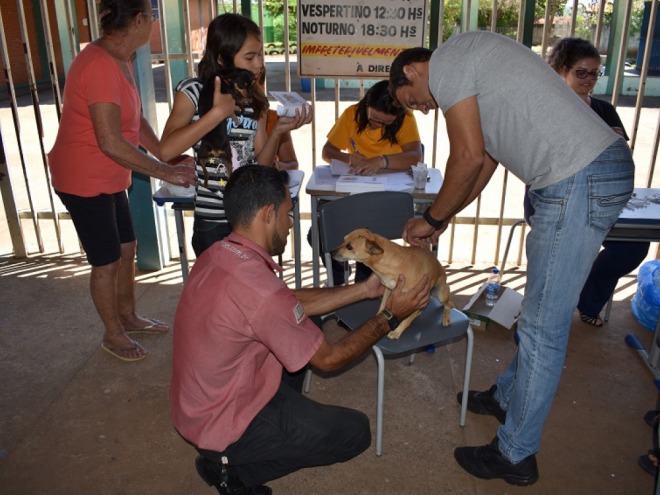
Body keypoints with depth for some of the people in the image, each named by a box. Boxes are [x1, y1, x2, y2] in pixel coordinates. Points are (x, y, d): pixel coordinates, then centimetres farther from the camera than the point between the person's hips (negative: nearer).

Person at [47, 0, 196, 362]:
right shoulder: (99, 65, -25)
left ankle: (128, 316, 38)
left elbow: (136, 121, 11)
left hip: (107, 178, 10)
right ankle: (113, 334, 26)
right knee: (107, 262, 4)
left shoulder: (120, 61, 6)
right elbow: (111, 142, -28)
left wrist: (169, 158, 0)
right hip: (84, 180, -10)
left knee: (127, 247, 19)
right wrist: (165, 172, -21)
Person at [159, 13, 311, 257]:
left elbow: (260, 166, 4)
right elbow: (166, 150, -23)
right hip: (214, 223, -4)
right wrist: (219, 111, -22)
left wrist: (277, 132, -12)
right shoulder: (193, 91, -8)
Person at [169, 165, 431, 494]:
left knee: (300, 337, 18)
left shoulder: (218, 255, -6)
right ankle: (232, 468, 5)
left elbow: (294, 304, 5)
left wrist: (364, 289, 6)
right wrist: (391, 316, -8)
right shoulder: (261, 290, -33)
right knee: (355, 431, 4)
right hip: (220, 423, -8)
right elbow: (329, 359, -17)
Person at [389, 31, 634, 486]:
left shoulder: (445, 61, -4)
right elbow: (485, 160, 25)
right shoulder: (473, 60, 25)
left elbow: (468, 157, -11)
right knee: (542, 310, 22)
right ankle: (508, 396, 41)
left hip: (579, 181, -11)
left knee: (544, 327, -1)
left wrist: (433, 218, 4)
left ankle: (516, 456, 14)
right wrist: (441, 219, 24)